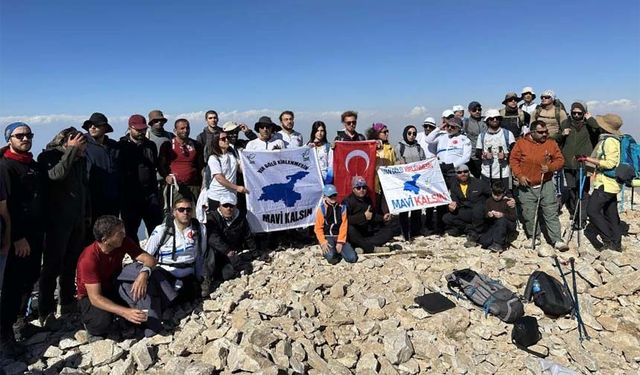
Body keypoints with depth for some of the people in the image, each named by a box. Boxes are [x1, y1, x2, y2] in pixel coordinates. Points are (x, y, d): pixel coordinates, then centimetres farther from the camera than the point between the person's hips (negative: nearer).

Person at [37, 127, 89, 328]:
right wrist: (72, 150, -28)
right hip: (58, 220, -6)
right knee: (53, 266, -3)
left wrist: (86, 213, 16)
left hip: (78, 219, 6)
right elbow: (56, 174, -33)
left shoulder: (80, 158, 7)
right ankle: (46, 312, 6)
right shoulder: (48, 157, -10)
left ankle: (68, 302, 27)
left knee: (72, 264, 14)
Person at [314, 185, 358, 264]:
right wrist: (323, 242, -16)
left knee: (352, 258, -14)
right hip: (327, 237, -3)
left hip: (339, 237, 3)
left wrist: (340, 242, -9)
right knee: (331, 257, -31)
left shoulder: (342, 208, 4)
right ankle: (326, 251, 4)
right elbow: (318, 228, -4)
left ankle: (338, 250, 13)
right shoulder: (321, 209, -4)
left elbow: (343, 226, 1)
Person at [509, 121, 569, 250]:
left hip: (546, 185, 1)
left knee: (551, 213, 0)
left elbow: (560, 160, 5)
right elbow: (513, 159, 0)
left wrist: (550, 167, -15)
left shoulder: (551, 144, 3)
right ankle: (533, 237, 24)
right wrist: (519, 175, -10)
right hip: (526, 186, 0)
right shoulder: (521, 143, -1)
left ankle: (556, 240, 5)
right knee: (529, 214, 7)